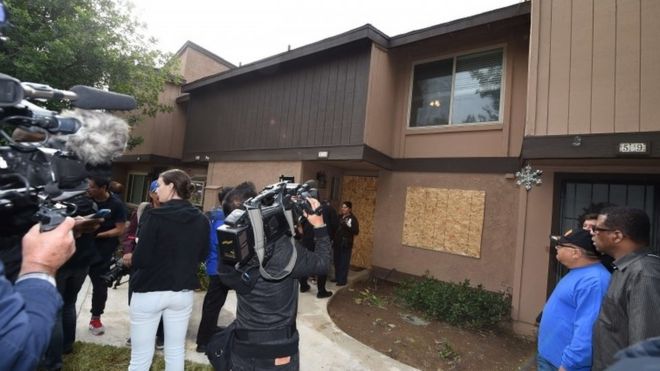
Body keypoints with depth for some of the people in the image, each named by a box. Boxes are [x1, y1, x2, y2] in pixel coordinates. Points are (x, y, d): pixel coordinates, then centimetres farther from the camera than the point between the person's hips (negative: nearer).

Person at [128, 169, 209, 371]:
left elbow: (141, 259, -16)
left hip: (149, 291, -4)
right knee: (176, 351, 18)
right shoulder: (201, 220, -3)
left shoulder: (153, 216, -16)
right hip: (183, 292, 4)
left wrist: (133, 259, 5)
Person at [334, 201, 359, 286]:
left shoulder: (352, 219, -7)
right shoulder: (340, 217, 9)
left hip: (346, 244, -5)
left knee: (344, 262, 0)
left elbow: (356, 231, -15)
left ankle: (342, 280, 10)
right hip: (337, 243, 6)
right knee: (337, 261, 12)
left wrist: (347, 226, -24)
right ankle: (337, 277, 26)